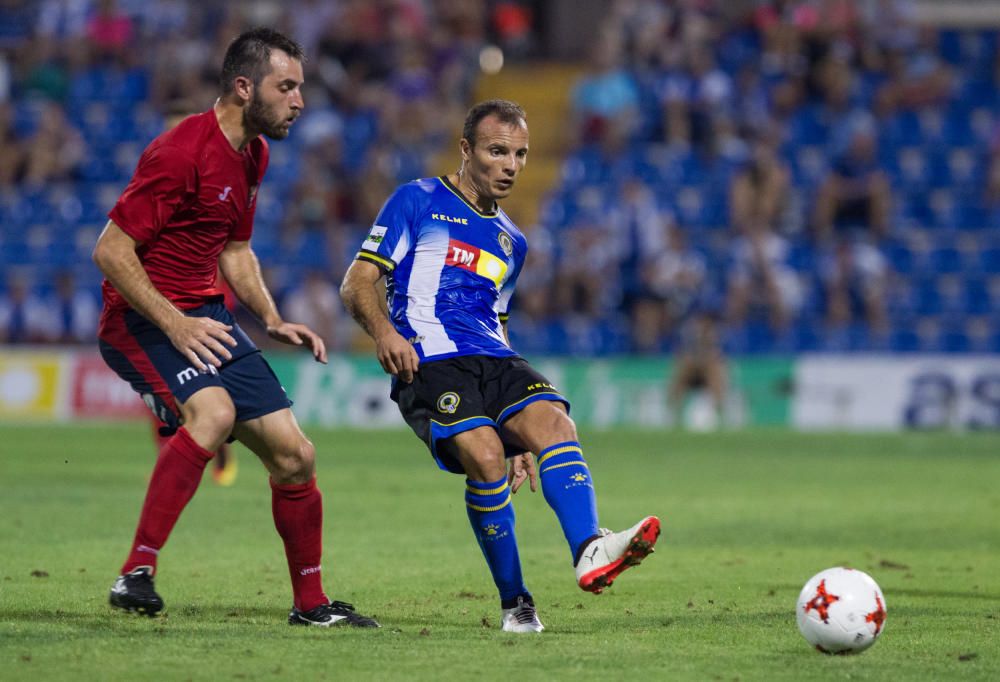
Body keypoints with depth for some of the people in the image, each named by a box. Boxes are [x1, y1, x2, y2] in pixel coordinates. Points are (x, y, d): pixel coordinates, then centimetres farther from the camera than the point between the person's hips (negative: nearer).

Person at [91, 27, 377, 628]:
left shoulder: (254, 154, 11)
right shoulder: (183, 152, -19)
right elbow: (111, 250, -20)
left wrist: (272, 320, 10)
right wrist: (173, 324, -24)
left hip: (206, 317, 9)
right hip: (143, 319, -9)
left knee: (295, 455, 5)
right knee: (214, 411, -35)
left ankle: (311, 604, 22)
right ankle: (137, 574, -33)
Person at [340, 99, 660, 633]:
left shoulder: (511, 241, 27)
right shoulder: (418, 201, 8)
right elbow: (357, 284, 3)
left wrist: (519, 432, 27)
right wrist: (384, 331, -19)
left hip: (495, 362, 6)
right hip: (429, 362, -6)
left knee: (554, 423, -24)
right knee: (486, 459, -27)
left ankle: (589, 552, -44)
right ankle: (513, 603, -14)